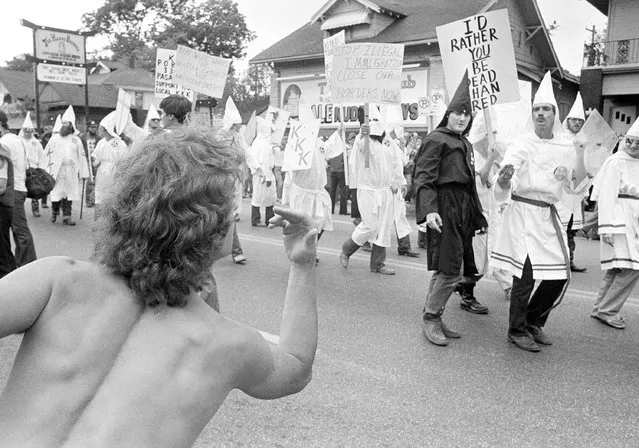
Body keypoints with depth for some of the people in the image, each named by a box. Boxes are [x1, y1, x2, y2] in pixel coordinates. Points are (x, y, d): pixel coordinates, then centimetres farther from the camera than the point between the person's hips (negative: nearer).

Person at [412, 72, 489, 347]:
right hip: (445, 206, -9)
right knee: (449, 268, -10)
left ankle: (434, 318, 19)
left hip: (463, 209, 9)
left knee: (449, 268, 9)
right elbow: (423, 177, -14)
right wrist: (428, 209, -27)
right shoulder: (436, 139, -5)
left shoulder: (466, 144, 21)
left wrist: (478, 216, 23)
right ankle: (430, 319, 4)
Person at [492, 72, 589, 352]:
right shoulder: (521, 145, -6)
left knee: (560, 276, 7)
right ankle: (517, 330, 13)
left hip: (549, 215, 6)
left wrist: (581, 157, 0)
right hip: (523, 212, -5)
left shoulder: (565, 147, 8)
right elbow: (502, 192, -18)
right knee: (525, 275, -6)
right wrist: (504, 179, -40)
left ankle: (534, 321, 29)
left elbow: (575, 187, 14)